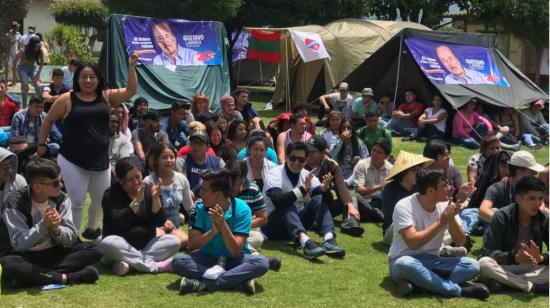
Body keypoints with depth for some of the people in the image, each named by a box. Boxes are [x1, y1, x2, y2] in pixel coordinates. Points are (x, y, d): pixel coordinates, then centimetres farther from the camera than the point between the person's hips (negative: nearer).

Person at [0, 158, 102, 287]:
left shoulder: (62, 199, -4)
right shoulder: (15, 203, -15)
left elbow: (71, 238, -7)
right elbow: (18, 243, -21)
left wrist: (56, 229, -29)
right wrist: (43, 225, -34)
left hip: (55, 253, 4)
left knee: (95, 251, -19)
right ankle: (65, 278, -30)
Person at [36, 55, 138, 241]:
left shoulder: (107, 97, 5)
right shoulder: (67, 99, -3)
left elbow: (131, 91, -2)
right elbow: (48, 122, 7)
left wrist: (131, 66, -11)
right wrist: (41, 145, 10)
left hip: (100, 162, 4)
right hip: (72, 161, -4)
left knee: (101, 201, 17)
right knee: (77, 203, -6)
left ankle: (92, 230, 43)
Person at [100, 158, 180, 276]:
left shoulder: (149, 190, 1)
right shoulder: (111, 194, -7)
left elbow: (160, 223, -6)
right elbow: (118, 222, -23)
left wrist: (155, 199, -21)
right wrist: (137, 201, -30)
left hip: (147, 245, 3)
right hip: (123, 246, -3)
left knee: (174, 241, -20)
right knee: (108, 243, -34)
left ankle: (128, 262, -28)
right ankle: (155, 266, -28)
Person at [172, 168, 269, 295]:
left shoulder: (241, 209, -16)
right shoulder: (200, 208, -8)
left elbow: (236, 252, -20)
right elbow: (191, 245, -14)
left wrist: (223, 225, -33)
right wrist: (212, 231, -31)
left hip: (234, 260, -2)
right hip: (208, 258, 2)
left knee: (261, 262, -31)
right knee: (178, 261, -25)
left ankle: (202, 283, -32)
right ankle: (238, 278, -26)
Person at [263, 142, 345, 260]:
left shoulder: (307, 175, 1)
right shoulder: (275, 174, -14)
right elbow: (278, 202, -33)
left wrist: (323, 189, -32)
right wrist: (303, 188, -38)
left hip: (298, 223, 5)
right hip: (273, 226, -5)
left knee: (319, 199, -17)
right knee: (288, 205, -33)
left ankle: (329, 239, -38)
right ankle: (306, 242, -56)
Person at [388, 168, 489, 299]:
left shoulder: (445, 206, -2)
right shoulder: (404, 206, -16)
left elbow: (460, 241, -3)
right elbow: (413, 243, -27)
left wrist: (451, 218, -20)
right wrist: (441, 222, -25)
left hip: (432, 261, 5)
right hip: (405, 260, -5)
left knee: (472, 265, -16)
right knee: (406, 264, -40)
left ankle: (413, 283, -28)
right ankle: (458, 290, -26)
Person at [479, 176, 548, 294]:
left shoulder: (544, 220, -7)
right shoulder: (502, 217, -16)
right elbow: (488, 251, -19)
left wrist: (541, 258, -34)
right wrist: (515, 258, -36)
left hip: (532, 268, 2)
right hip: (505, 265, -2)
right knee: (484, 263, -34)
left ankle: (504, 281, -24)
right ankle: (532, 287, -27)